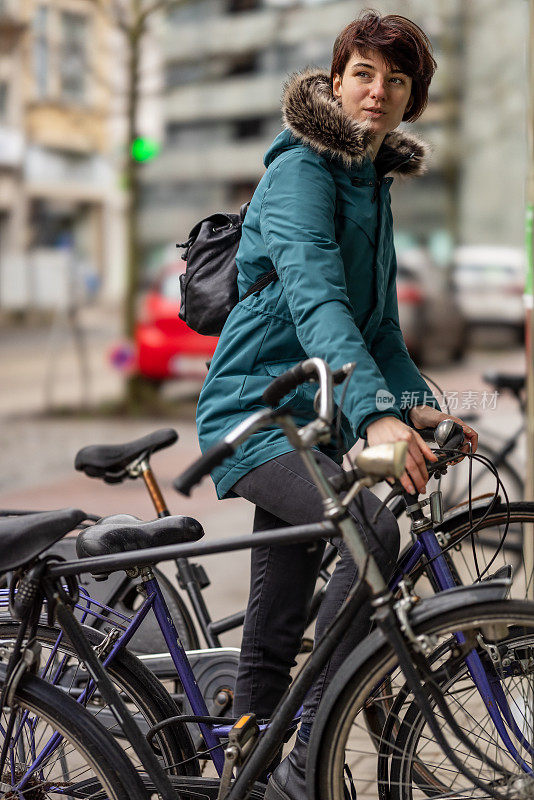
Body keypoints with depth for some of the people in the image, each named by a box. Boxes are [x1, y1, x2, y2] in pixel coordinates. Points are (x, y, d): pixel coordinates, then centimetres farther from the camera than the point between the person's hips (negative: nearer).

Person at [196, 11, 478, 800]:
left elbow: (378, 319, 19)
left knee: (272, 640, 10)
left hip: (310, 417, 8)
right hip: (257, 411, -8)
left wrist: (415, 399, 0)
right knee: (372, 529, -31)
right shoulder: (302, 171, -12)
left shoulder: (375, 182, 16)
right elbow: (315, 300, -28)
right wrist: (376, 412, -42)